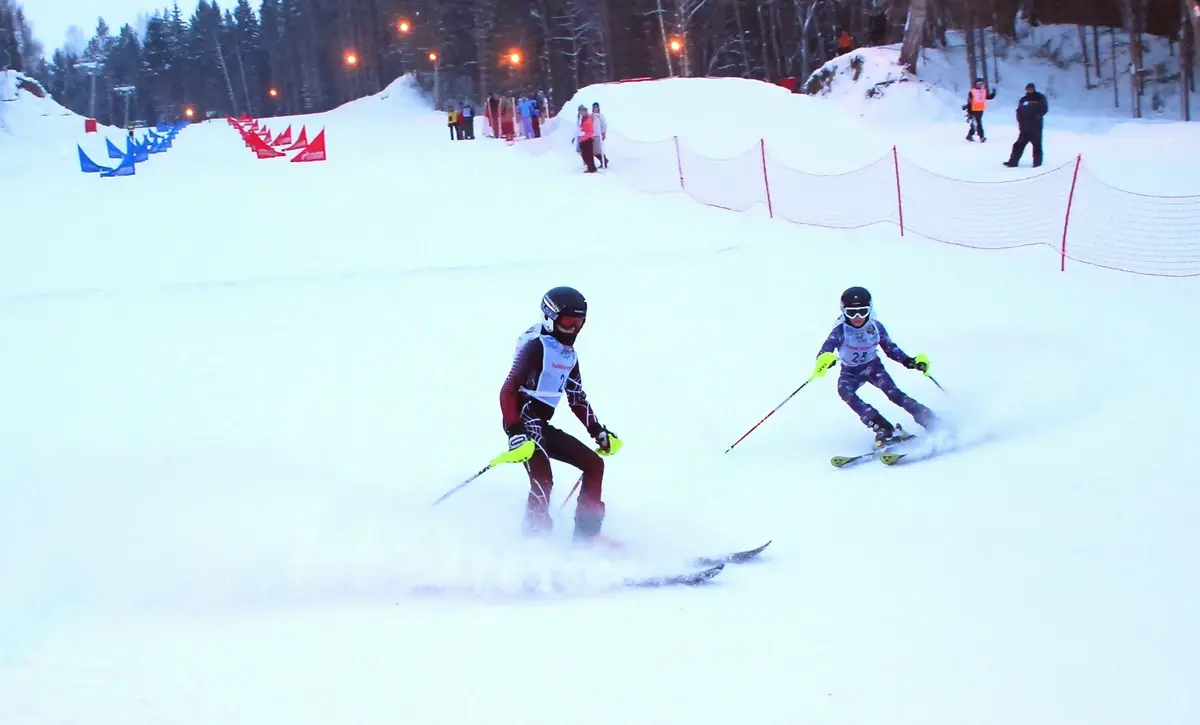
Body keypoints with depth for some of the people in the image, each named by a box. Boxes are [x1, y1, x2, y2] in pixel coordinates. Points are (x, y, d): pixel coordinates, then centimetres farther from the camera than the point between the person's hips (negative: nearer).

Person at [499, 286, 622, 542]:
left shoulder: (569, 355, 15)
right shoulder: (536, 346, -13)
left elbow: (577, 398, 25)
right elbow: (508, 391, -20)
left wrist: (599, 432, 18)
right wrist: (515, 434, -30)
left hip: (543, 426, 9)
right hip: (523, 422, -9)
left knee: (594, 464, 8)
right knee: (543, 480, -26)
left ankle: (586, 533, 10)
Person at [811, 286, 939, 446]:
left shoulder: (876, 327, -16)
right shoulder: (841, 330, -23)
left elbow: (891, 349, -4)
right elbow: (826, 350, -33)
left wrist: (910, 362, -17)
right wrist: (823, 361, -57)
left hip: (873, 366, 0)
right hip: (850, 372, 0)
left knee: (891, 392, -26)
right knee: (845, 390, -32)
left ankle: (929, 421, -23)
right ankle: (882, 428, -36)